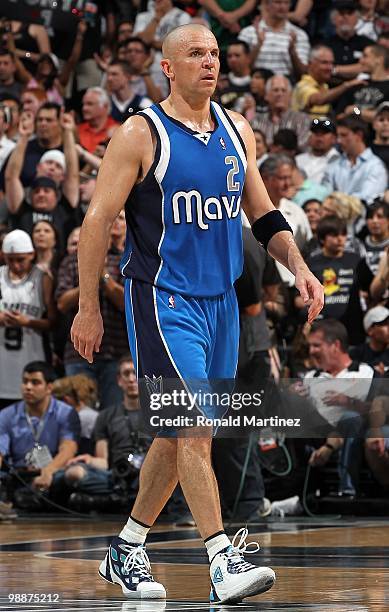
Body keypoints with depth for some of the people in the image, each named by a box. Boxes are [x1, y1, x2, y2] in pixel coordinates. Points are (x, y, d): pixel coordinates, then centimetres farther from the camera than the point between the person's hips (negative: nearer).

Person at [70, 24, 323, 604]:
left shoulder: (236, 129, 9)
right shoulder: (141, 134, -9)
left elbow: (263, 213, 18)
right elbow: (97, 220, -9)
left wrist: (298, 267, 2)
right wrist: (88, 308, -11)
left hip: (220, 298, 7)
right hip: (162, 299, -7)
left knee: (180, 436, 11)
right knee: (195, 430, -14)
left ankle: (126, 550, 24)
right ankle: (223, 562, -16)